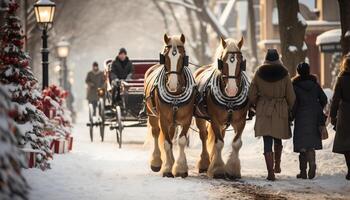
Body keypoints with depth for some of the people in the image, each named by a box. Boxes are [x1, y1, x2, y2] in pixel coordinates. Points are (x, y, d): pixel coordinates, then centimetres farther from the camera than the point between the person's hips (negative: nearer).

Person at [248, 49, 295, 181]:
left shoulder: (259, 74, -1)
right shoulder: (284, 74, -2)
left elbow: (251, 95, 3)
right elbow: (291, 97, 0)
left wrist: (254, 106, 21)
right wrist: (290, 111, 15)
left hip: (263, 111, 0)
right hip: (281, 111, 1)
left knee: (267, 143, -2)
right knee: (278, 139, 22)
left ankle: (270, 173, -7)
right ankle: (277, 165, 24)